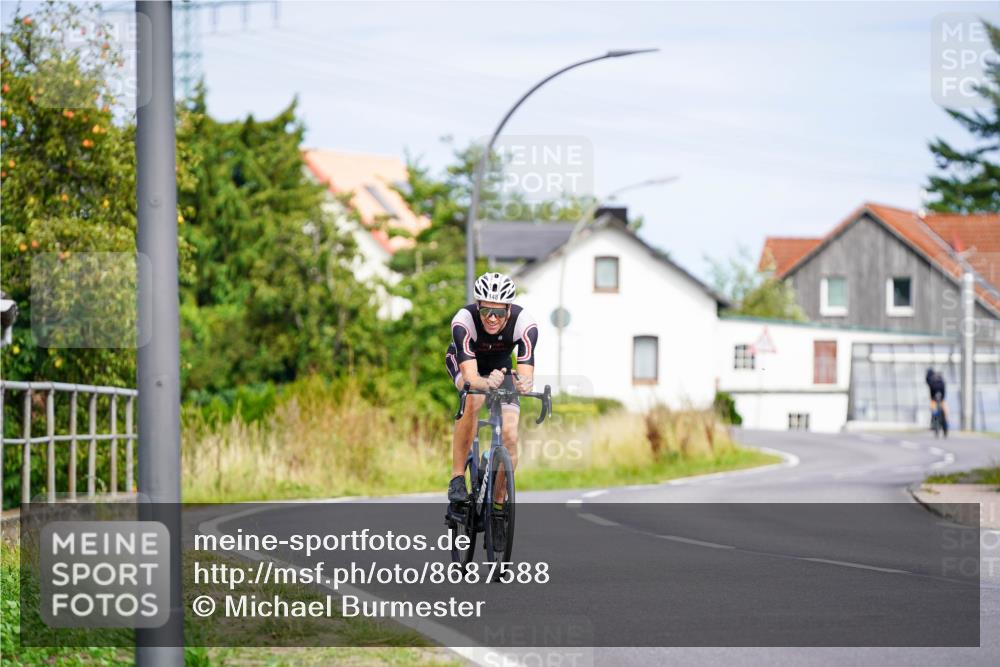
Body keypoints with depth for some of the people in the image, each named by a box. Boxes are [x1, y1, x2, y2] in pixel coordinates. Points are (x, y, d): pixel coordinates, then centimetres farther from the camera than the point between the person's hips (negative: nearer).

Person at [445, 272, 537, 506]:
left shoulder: (524, 323, -33)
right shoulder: (464, 320, -38)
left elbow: (527, 374, -40)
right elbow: (470, 377, -46)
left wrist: (523, 383, -64)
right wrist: (486, 383, -68)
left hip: (500, 367, 2)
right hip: (463, 363, -2)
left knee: (510, 436, -15)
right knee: (473, 398, -36)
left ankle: (499, 501, 6)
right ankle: (457, 478, -26)